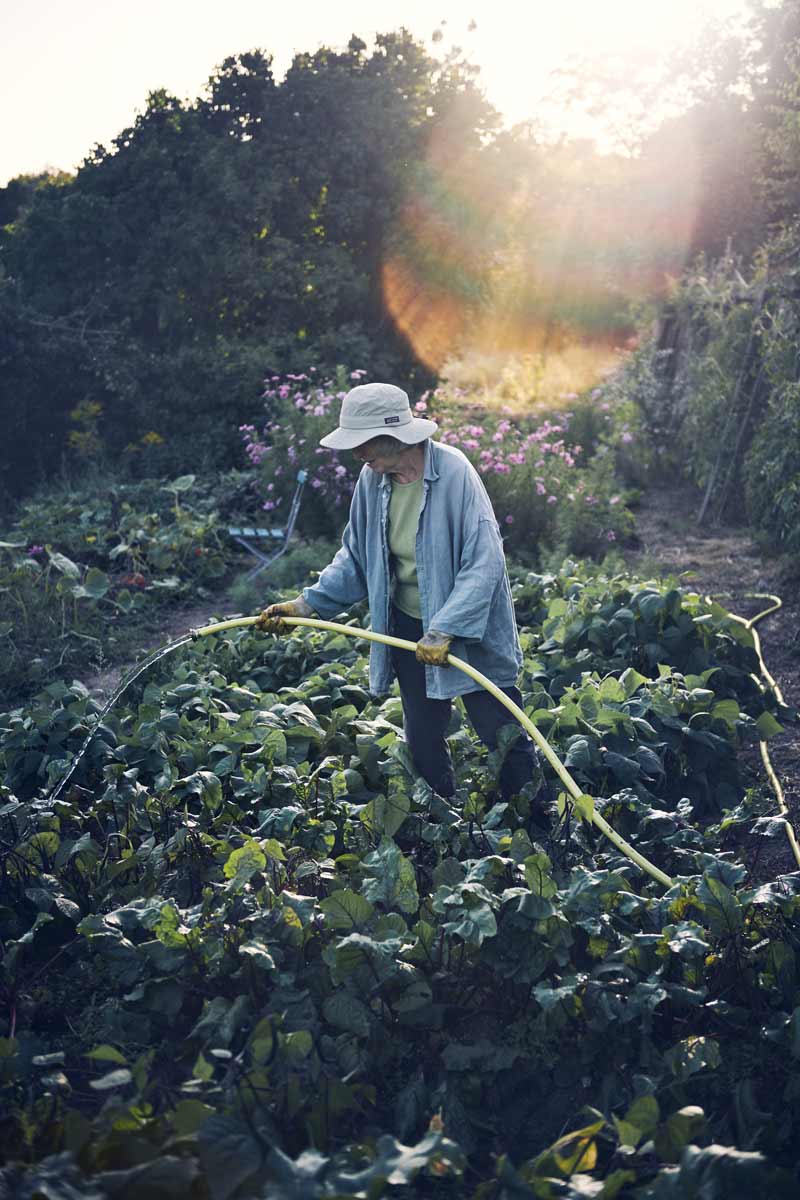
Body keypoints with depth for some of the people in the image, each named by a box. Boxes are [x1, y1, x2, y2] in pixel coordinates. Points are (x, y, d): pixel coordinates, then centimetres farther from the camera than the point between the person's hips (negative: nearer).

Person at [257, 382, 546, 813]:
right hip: (409, 627, 6)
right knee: (423, 743, 15)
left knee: (504, 737, 1)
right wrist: (307, 604, 1)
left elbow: (484, 562, -24)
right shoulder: (372, 479, -4)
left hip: (468, 628, -5)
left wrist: (445, 631, -28)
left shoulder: (453, 472, -22)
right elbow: (355, 556, 10)